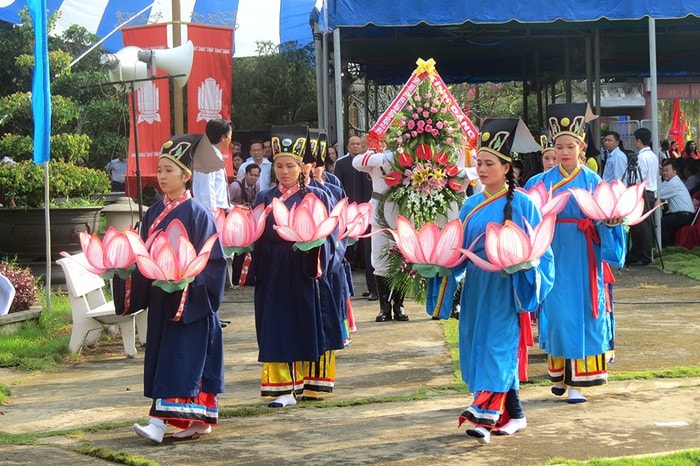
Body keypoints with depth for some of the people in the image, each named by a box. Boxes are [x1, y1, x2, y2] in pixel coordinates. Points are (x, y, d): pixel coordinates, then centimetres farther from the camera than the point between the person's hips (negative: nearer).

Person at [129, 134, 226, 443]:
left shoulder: (196, 212, -9)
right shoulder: (153, 213, 10)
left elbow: (212, 259, -11)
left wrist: (187, 280, -21)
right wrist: (138, 290, 5)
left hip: (189, 299, -7)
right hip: (160, 297, 7)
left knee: (180, 358, -9)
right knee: (163, 357, 9)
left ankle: (160, 421, -15)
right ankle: (200, 420, 16)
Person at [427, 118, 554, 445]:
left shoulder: (521, 203, -5)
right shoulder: (472, 205, 11)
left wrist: (522, 261, -22)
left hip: (508, 287, -6)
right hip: (476, 286, 6)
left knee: (498, 344, -13)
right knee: (478, 346, 7)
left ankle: (485, 415, -21)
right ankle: (514, 415, 18)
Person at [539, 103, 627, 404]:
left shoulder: (592, 181, 4)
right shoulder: (545, 181, 5)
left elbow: (604, 219, 0)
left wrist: (611, 219, -20)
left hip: (583, 256, 0)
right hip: (555, 253, 0)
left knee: (582, 312, 0)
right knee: (557, 311, 0)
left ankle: (576, 380, 5)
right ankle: (559, 372, 17)